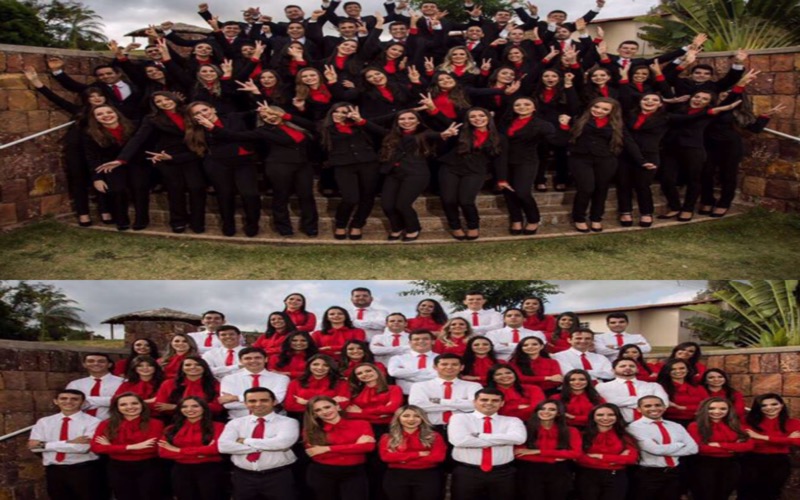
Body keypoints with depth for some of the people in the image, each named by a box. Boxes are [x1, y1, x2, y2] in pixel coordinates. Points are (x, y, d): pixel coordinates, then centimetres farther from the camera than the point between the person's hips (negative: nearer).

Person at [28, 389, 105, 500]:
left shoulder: (92, 422, -7)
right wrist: (70, 442, -16)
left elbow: (83, 447, -19)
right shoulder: (43, 422, 8)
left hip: (84, 471, -4)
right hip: (54, 471, 4)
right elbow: (32, 445, -6)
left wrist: (44, 445, -11)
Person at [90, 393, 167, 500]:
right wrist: (132, 447, -18)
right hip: (118, 469, 3)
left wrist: (112, 447, -11)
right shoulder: (106, 425, 0)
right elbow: (96, 447, -11)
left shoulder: (155, 423, -9)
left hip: (148, 468, -2)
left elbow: (151, 448, -19)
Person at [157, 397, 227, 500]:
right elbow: (163, 452, -2)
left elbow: (216, 448, -16)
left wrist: (179, 450, -8)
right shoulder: (172, 429, 9)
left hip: (210, 470, -4)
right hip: (181, 471, 4)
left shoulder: (216, 426, -3)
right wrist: (200, 453, -13)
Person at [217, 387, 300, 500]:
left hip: (278, 477, -3)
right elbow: (224, 446, -10)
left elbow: (282, 443, -22)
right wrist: (262, 447, -14)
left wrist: (246, 441, -12)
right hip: (243, 477, 3)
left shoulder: (288, 422, -3)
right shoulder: (236, 423, 6)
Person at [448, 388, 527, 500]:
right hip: (466, 472, -2)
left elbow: (518, 438, -14)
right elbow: (459, 440, -17)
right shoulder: (460, 418, 3)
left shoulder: (512, 421, 8)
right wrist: (501, 440, -10)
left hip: (502, 473, 2)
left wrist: (478, 436, -13)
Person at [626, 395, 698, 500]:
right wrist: (680, 445, -5)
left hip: (673, 474, 5)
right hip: (648, 475, -5)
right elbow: (654, 449, -19)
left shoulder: (676, 426, 12)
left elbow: (692, 448, 0)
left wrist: (663, 449, -9)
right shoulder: (635, 427, -8)